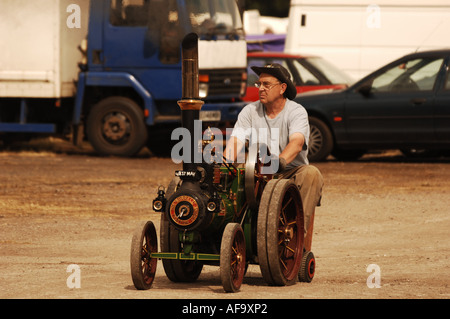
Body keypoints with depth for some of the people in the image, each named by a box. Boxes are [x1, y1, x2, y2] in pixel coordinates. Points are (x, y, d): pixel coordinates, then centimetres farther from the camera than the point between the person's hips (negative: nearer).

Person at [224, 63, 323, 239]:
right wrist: (225, 162, -30)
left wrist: (281, 161, -47)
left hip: (291, 173, -2)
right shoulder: (250, 111, 6)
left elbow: (297, 142, -25)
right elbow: (236, 140, -8)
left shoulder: (296, 111, -6)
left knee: (311, 174, -35)